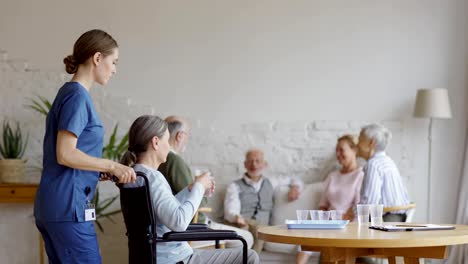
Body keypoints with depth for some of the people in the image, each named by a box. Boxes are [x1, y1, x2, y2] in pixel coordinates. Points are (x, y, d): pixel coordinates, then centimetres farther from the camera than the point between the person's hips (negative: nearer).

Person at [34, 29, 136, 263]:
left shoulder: (69, 93, 17)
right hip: (68, 205, -10)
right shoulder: (78, 96, -12)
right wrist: (112, 166, -14)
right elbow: (65, 154, -19)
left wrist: (109, 171, 12)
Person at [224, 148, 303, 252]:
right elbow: (230, 212, -3)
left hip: (262, 226, 2)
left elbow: (293, 180, 41)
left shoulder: (270, 184, 26)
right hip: (240, 226, -2)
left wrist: (295, 187, 16)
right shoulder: (235, 186, 13)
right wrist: (237, 218, -28)